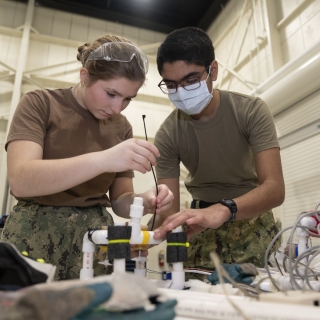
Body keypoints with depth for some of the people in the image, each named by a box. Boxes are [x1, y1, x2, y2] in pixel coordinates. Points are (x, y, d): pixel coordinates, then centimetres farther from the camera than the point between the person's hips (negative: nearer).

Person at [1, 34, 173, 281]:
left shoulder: (122, 127, 6)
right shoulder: (40, 104, -5)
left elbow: (119, 201, 7)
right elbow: (20, 181, -21)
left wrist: (144, 202, -15)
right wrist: (103, 159, -32)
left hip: (95, 239, 3)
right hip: (35, 235, -2)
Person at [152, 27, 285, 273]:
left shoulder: (252, 111, -17)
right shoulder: (167, 136, -13)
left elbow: (275, 188, -27)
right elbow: (170, 209, -14)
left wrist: (222, 210, -46)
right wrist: (153, 232, -37)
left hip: (252, 220, 0)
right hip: (202, 227, 1)